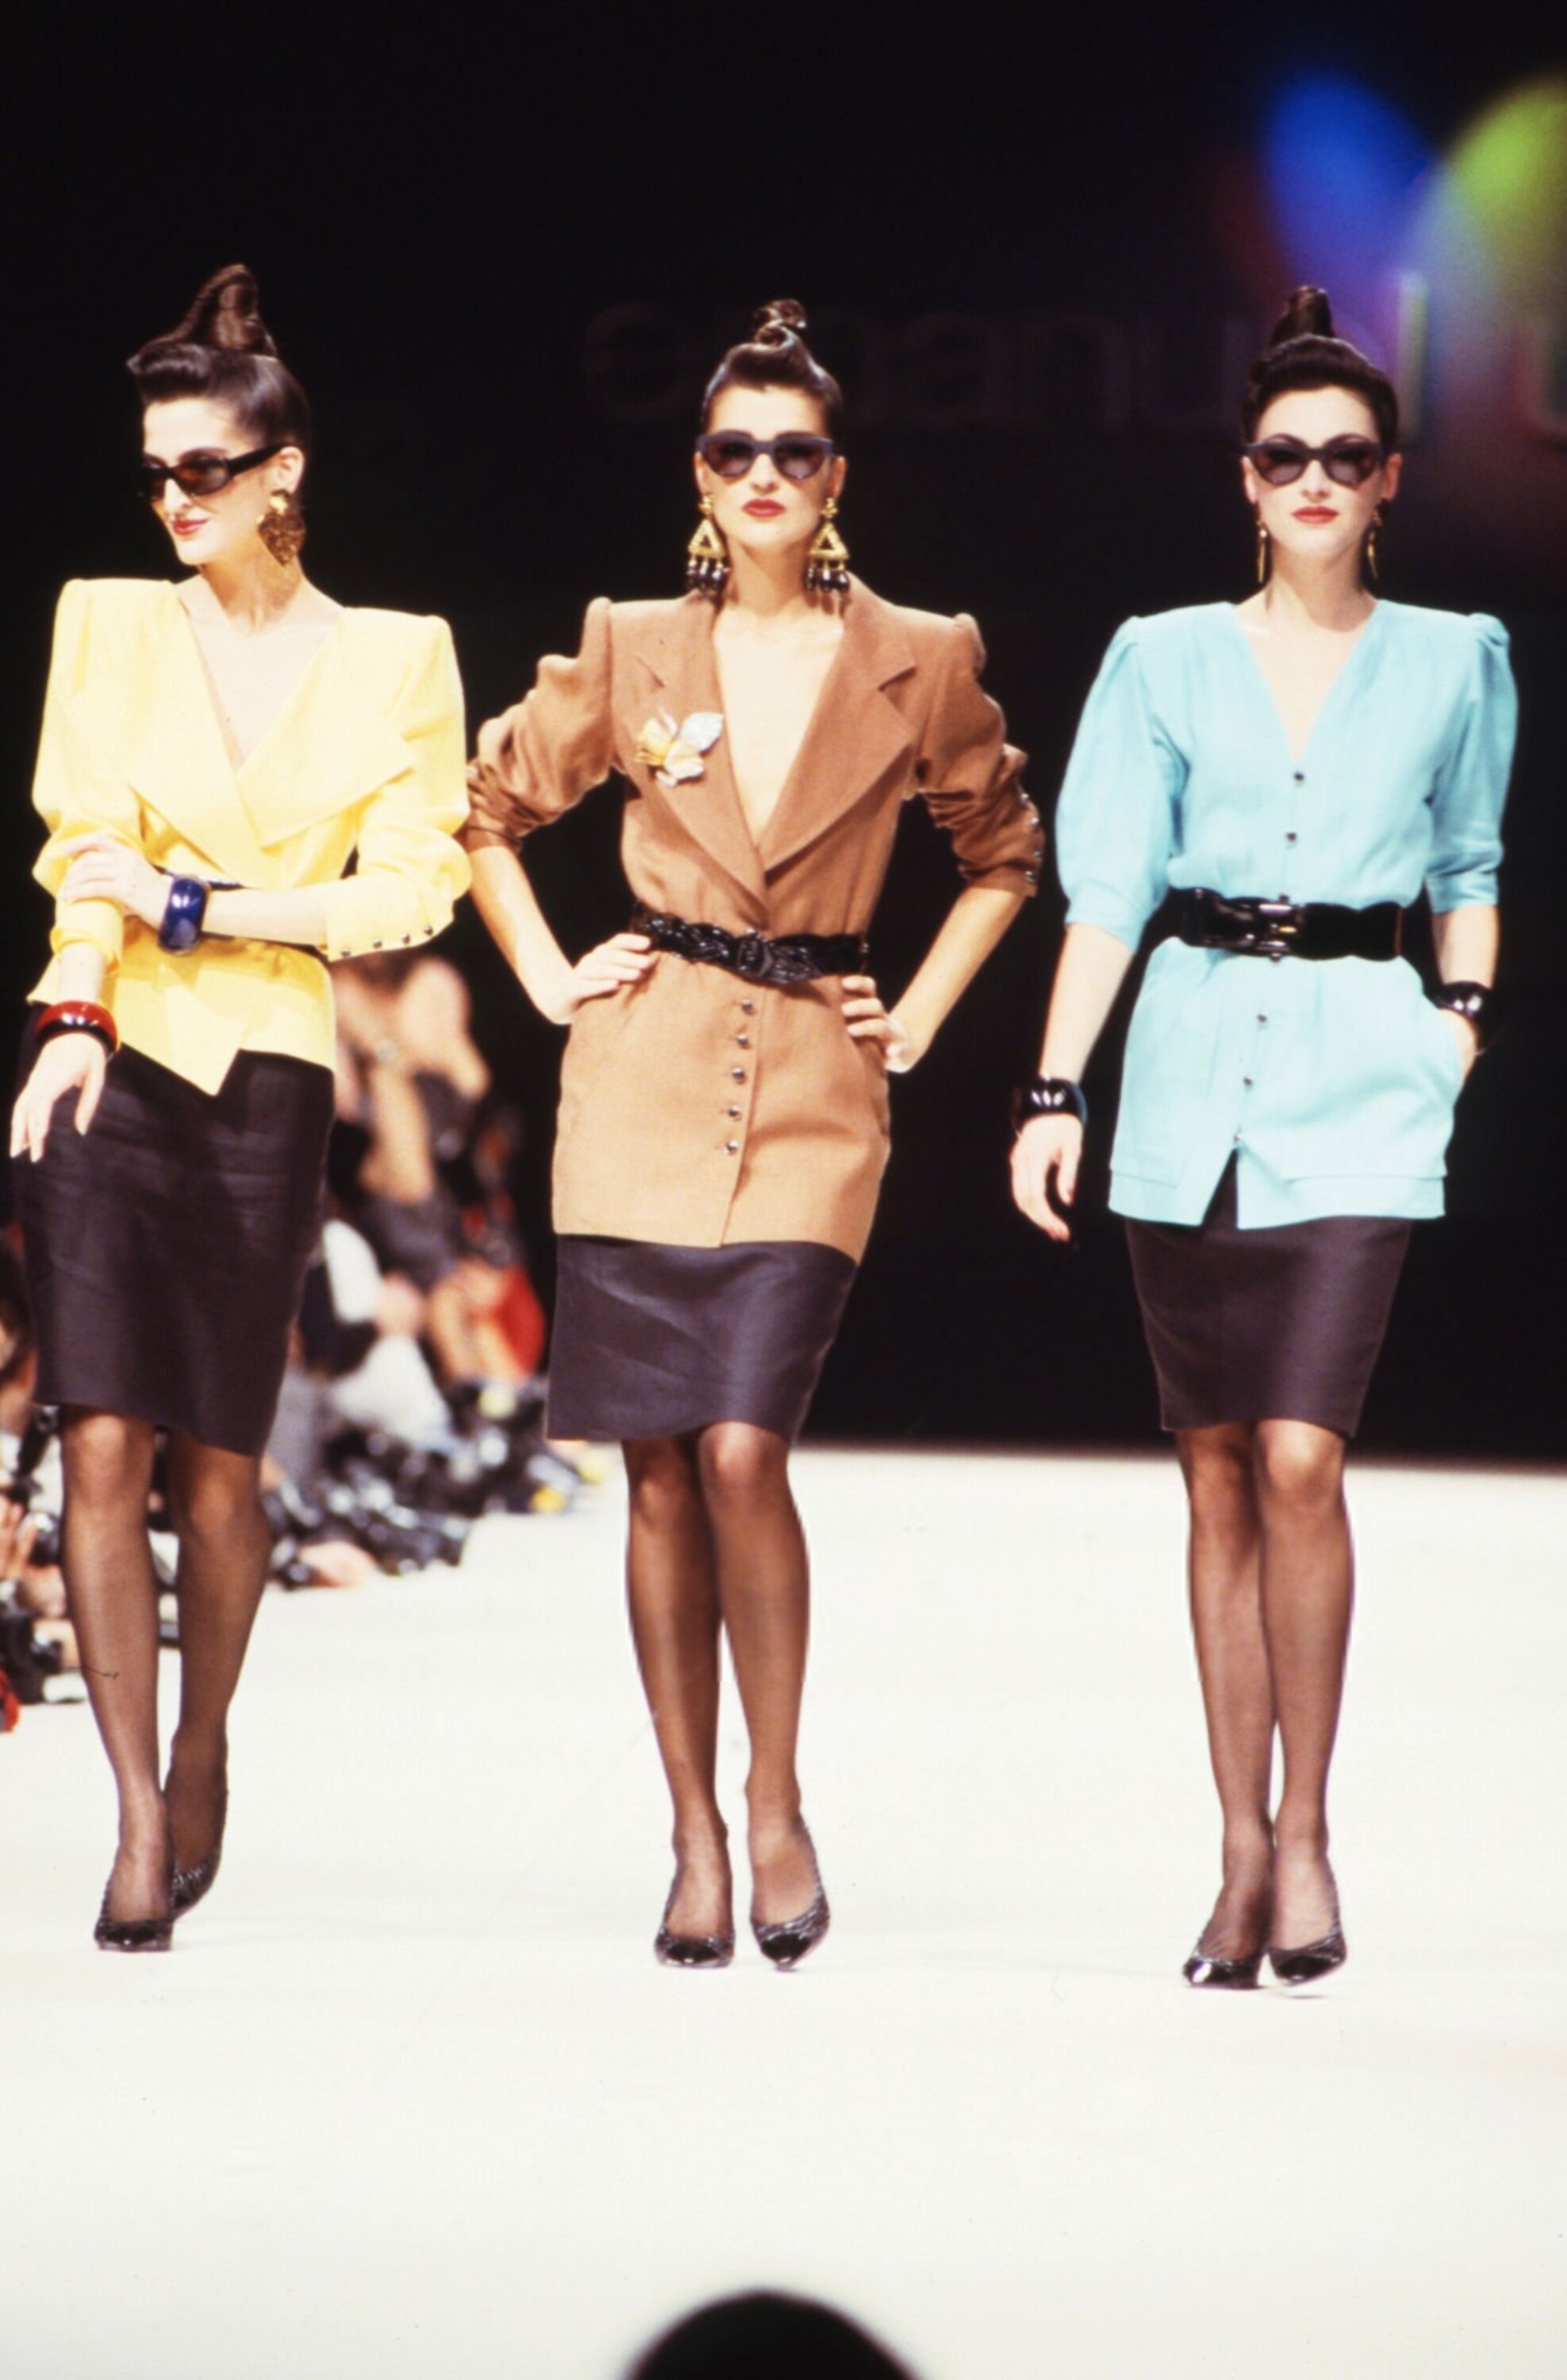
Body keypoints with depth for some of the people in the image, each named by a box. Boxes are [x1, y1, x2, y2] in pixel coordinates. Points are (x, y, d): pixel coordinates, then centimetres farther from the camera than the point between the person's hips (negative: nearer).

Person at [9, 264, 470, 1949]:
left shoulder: (395, 658, 6)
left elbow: (407, 888, 0)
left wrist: (203, 906, -7)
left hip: (269, 1072, 0)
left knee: (217, 1458, 3)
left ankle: (202, 1758, 26)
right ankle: (139, 1815, -7)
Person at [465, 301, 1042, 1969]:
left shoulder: (918, 664, 3)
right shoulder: (629, 653, 5)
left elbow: (1004, 851, 17)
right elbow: (489, 808, 18)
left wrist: (919, 1018, 9)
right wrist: (549, 982, 9)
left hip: (811, 1093, -1)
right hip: (644, 1083, 2)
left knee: (742, 1444, -17)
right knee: (660, 1470, 1)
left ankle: (776, 1806, -1)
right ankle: (693, 1834, 10)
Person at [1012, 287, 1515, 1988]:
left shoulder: (1453, 662, 9)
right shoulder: (1163, 660, 8)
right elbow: (1106, 885, 3)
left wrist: (1467, 1005, 5)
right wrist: (1055, 1094, -4)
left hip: (1356, 1077, -1)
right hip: (1193, 1074, 1)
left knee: (1299, 1455, -15)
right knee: (1216, 1470, 4)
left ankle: (1303, 1827, -3)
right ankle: (1241, 1845, 10)